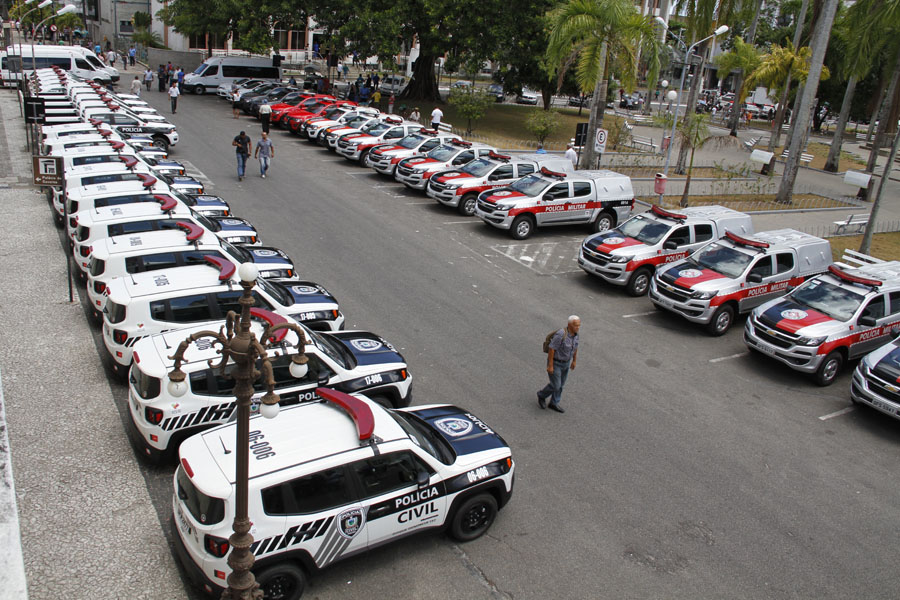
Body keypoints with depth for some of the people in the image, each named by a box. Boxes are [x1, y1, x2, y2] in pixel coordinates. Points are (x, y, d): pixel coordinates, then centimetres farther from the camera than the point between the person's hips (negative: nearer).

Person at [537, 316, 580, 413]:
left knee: (560, 384, 17)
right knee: (555, 385, 3)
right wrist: (550, 366, -21)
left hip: (565, 362, 7)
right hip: (555, 362, -7)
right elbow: (551, 349, -27)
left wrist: (574, 361, 17)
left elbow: (575, 346, 8)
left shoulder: (574, 333, -9)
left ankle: (554, 404, 34)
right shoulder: (560, 335, -34)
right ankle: (542, 395, 32)